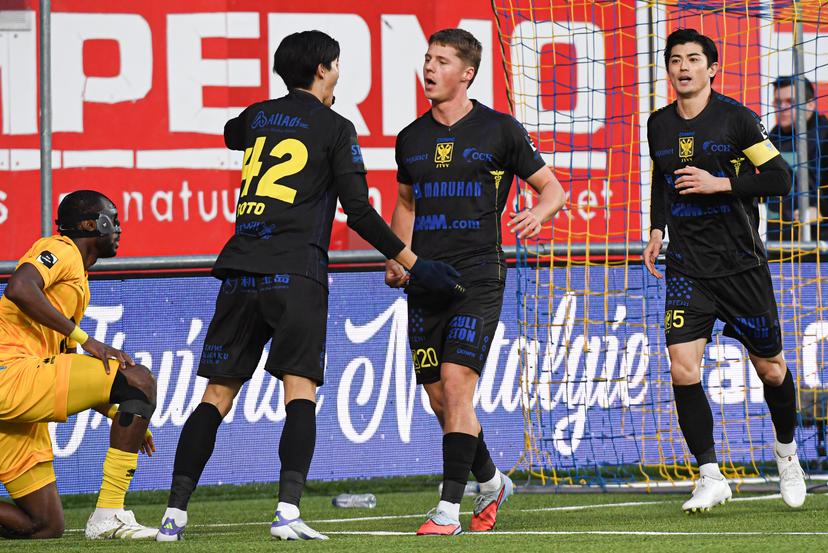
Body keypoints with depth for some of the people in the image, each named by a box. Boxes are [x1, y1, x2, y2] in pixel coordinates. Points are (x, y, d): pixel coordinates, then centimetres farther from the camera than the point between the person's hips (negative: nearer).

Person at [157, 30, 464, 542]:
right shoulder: (335, 129, 3)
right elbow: (360, 213, -3)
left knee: (217, 395, 6)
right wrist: (414, 264, 2)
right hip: (296, 274, -4)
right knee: (301, 391, -6)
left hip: (240, 270, 4)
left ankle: (175, 514, 0)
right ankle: (288, 511, -22)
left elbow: (232, 134, 44)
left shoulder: (258, 116, 17)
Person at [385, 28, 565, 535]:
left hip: (478, 278, -5)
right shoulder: (412, 139, 12)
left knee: (456, 384, -17)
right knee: (440, 399, 7)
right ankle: (491, 483, 31)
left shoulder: (499, 130, -1)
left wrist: (539, 213, -18)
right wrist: (397, 257, 10)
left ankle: (449, 509, -15)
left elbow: (553, 189, 5)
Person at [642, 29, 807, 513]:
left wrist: (720, 184, -18)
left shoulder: (736, 118, -7)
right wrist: (657, 230, 14)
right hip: (687, 268, 3)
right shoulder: (659, 125, 7)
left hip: (741, 265, -3)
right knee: (683, 368, -15)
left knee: (771, 369, 7)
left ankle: (787, 454, 34)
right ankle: (710, 476, -8)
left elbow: (780, 178, -10)